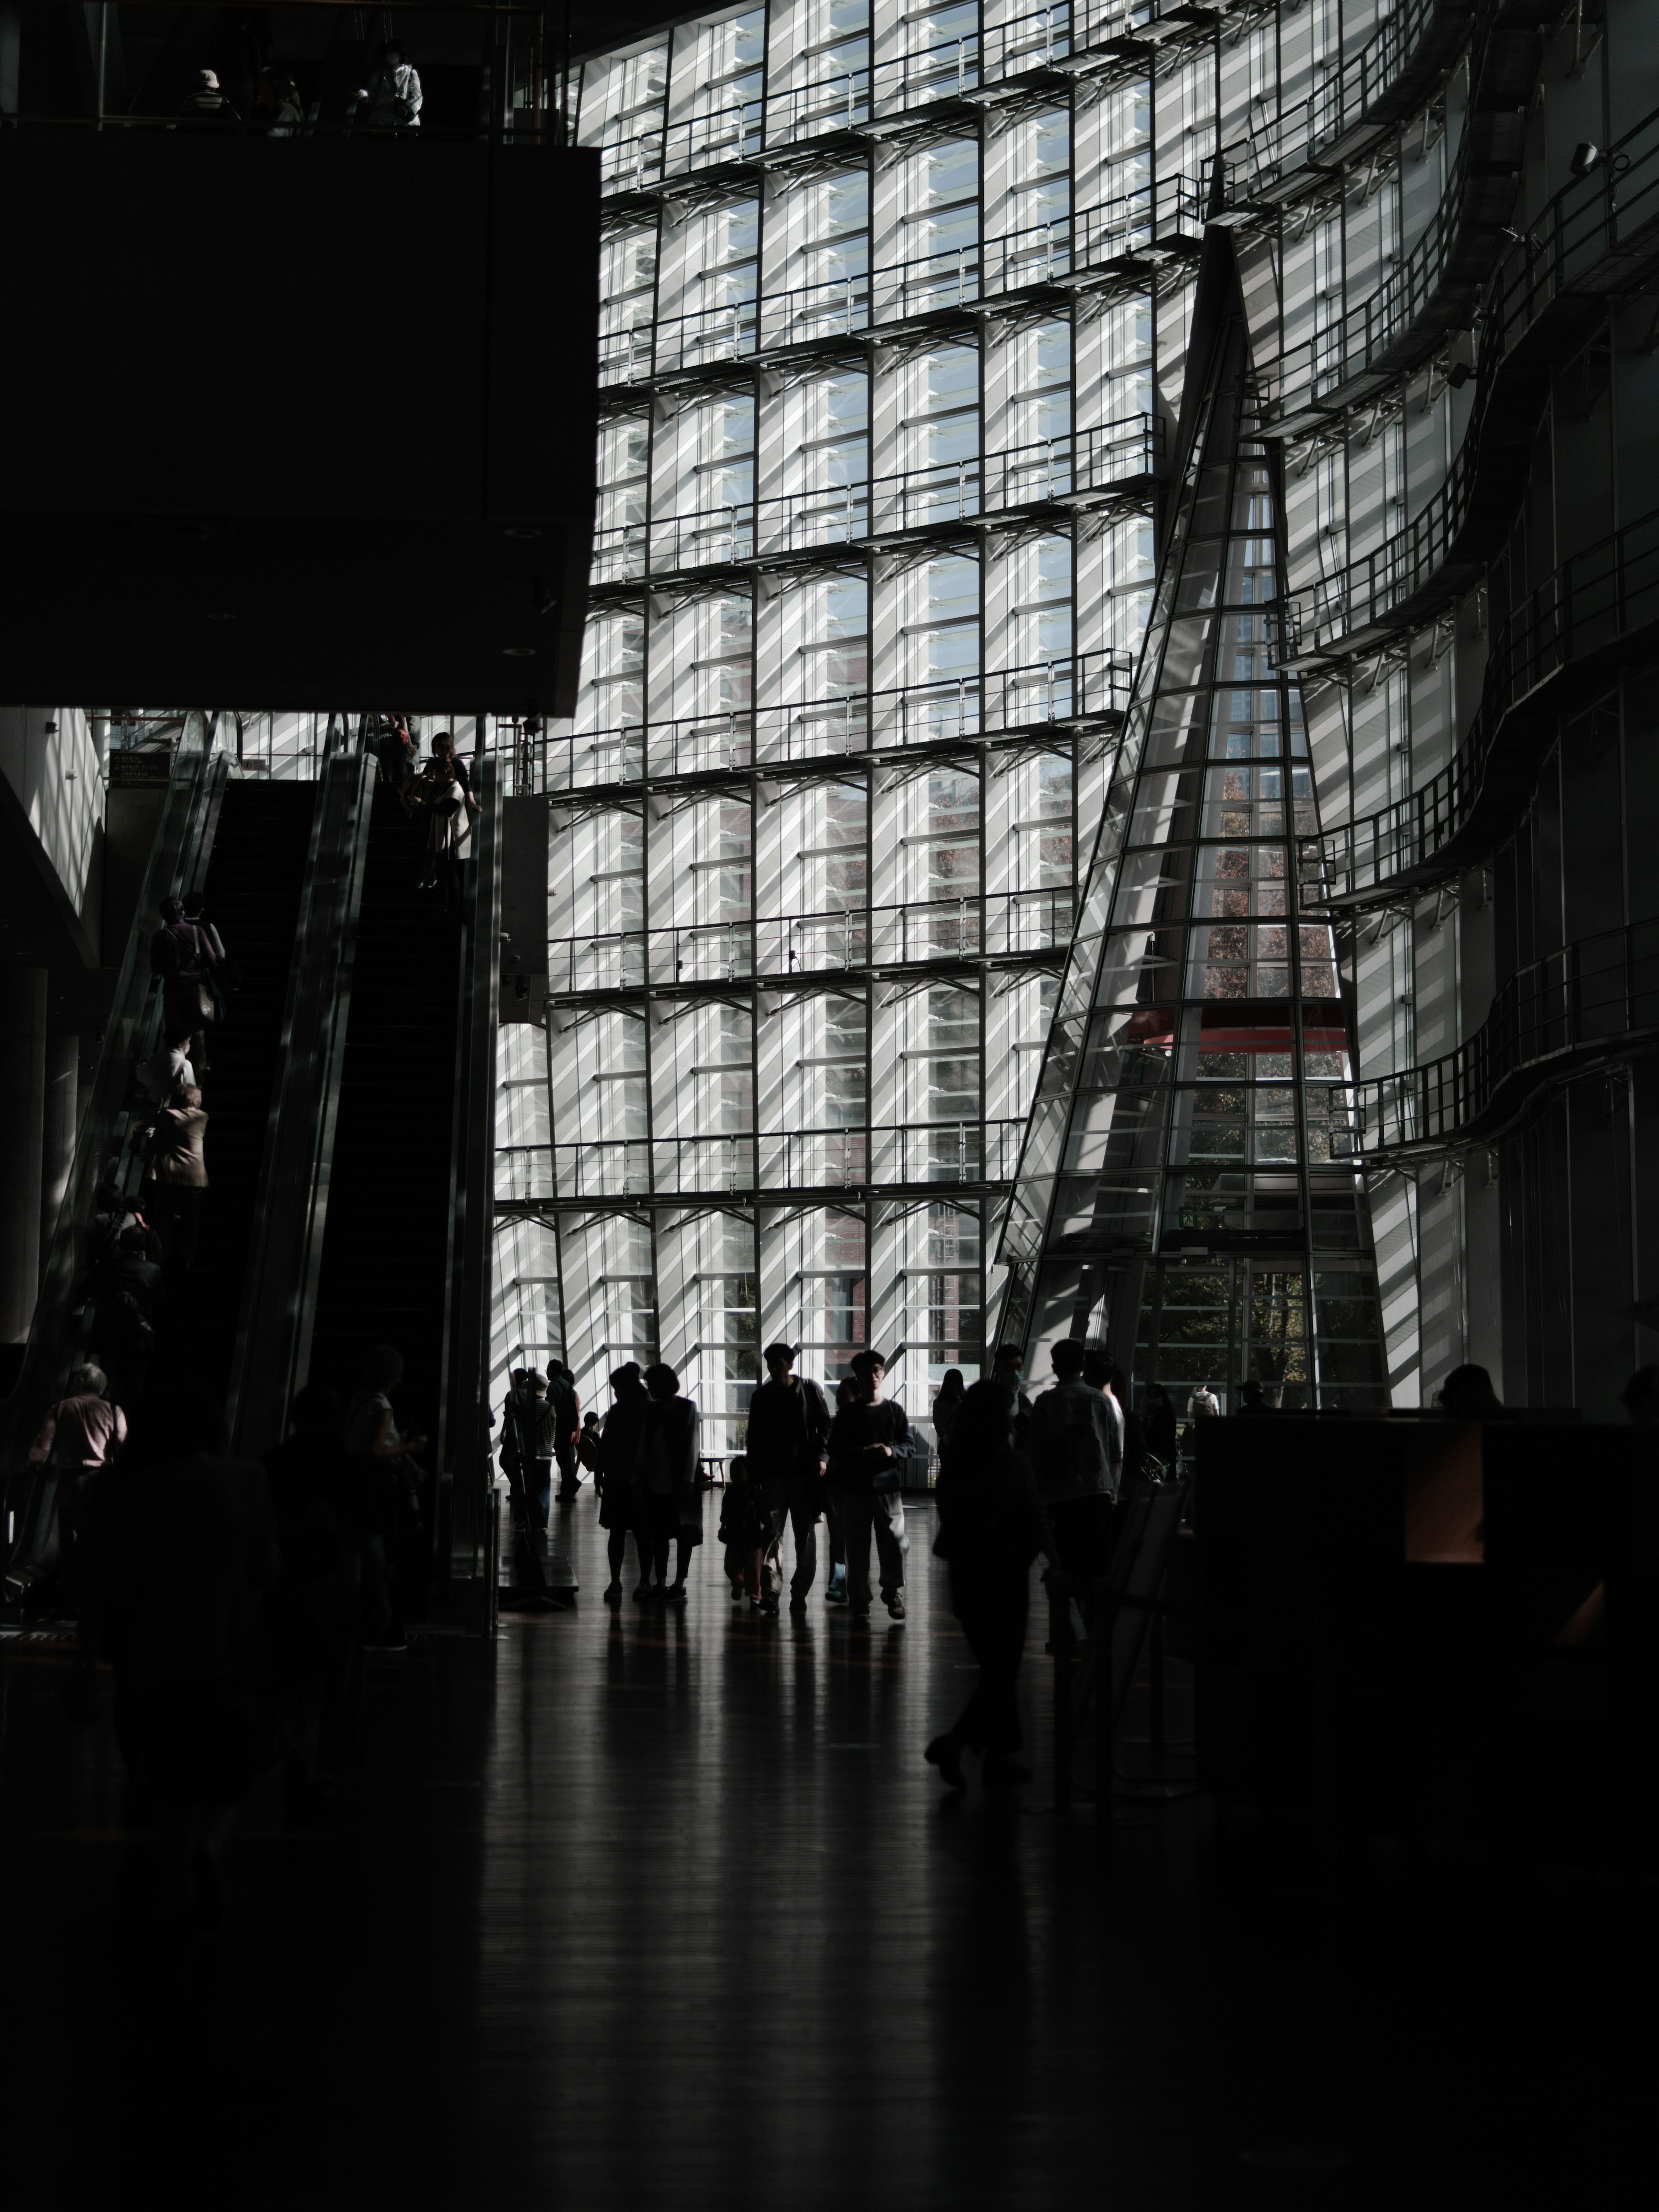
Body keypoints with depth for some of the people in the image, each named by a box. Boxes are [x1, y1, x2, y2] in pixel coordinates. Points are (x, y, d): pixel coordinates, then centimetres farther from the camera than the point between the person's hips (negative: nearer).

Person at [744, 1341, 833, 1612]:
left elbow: (825, 1426, 5)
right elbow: (754, 1439, 11)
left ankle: (799, 1593, 12)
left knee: (806, 1538, 4)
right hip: (773, 1476, 1)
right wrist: (754, 1476, 5)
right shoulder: (762, 1397, 8)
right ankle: (771, 1590, -12)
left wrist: (822, 1456, -10)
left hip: (805, 1475, -1)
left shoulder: (810, 1391, 3)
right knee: (772, 1535, -9)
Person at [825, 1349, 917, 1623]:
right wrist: (862, 1453, -14)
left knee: (894, 1543, -4)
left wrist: (891, 1451, -13)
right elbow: (836, 1449, 2)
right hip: (855, 1487, 0)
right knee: (857, 1547, 0)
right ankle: (859, 1600, 7)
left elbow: (911, 1447, 7)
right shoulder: (848, 1413, 7)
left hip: (888, 1487, 0)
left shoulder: (894, 1411, 10)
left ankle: (893, 1593, 13)